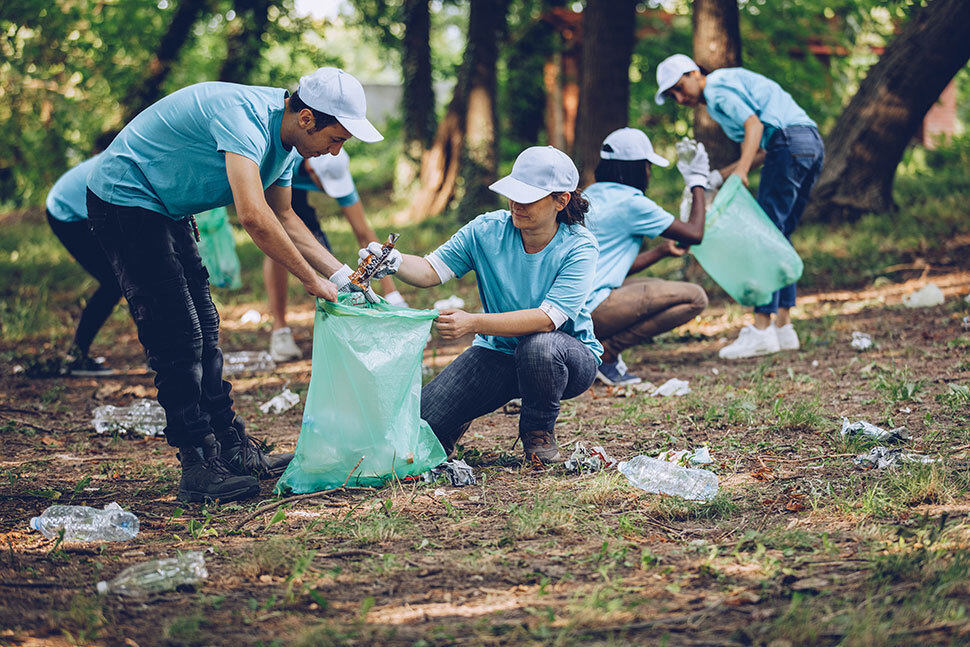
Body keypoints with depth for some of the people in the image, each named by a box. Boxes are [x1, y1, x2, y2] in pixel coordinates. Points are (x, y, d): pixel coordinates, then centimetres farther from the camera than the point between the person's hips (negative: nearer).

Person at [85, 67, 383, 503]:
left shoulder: (283, 137, 1)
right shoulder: (244, 118, -30)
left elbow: (283, 218, 14)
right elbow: (254, 216, -40)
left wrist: (340, 273, 5)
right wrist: (311, 280, -31)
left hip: (164, 210, 10)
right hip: (124, 200, -10)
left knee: (202, 333, 12)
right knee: (177, 337, -11)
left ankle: (232, 449, 19)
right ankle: (199, 467, -8)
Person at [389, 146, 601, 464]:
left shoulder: (578, 246, -19)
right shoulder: (487, 230, -8)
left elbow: (548, 318, -30)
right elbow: (431, 270, -9)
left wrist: (473, 323, -39)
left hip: (569, 357, -3)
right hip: (498, 353, 3)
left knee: (538, 346, -40)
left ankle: (539, 432, -9)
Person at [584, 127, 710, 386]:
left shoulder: (590, 195, 19)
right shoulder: (630, 202, -8)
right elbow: (695, 234, 0)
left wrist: (663, 251, 30)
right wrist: (698, 182, 12)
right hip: (591, 310, -9)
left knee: (654, 287, 32)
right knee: (694, 298, -8)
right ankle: (605, 352, -9)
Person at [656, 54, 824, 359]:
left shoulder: (716, 87, 0)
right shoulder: (732, 83, 29)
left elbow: (754, 125, -15)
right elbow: (761, 150, 24)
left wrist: (740, 172, -26)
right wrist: (718, 176, 20)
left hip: (790, 142, -10)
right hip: (813, 143, 10)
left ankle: (762, 329, -15)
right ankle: (783, 326, 10)